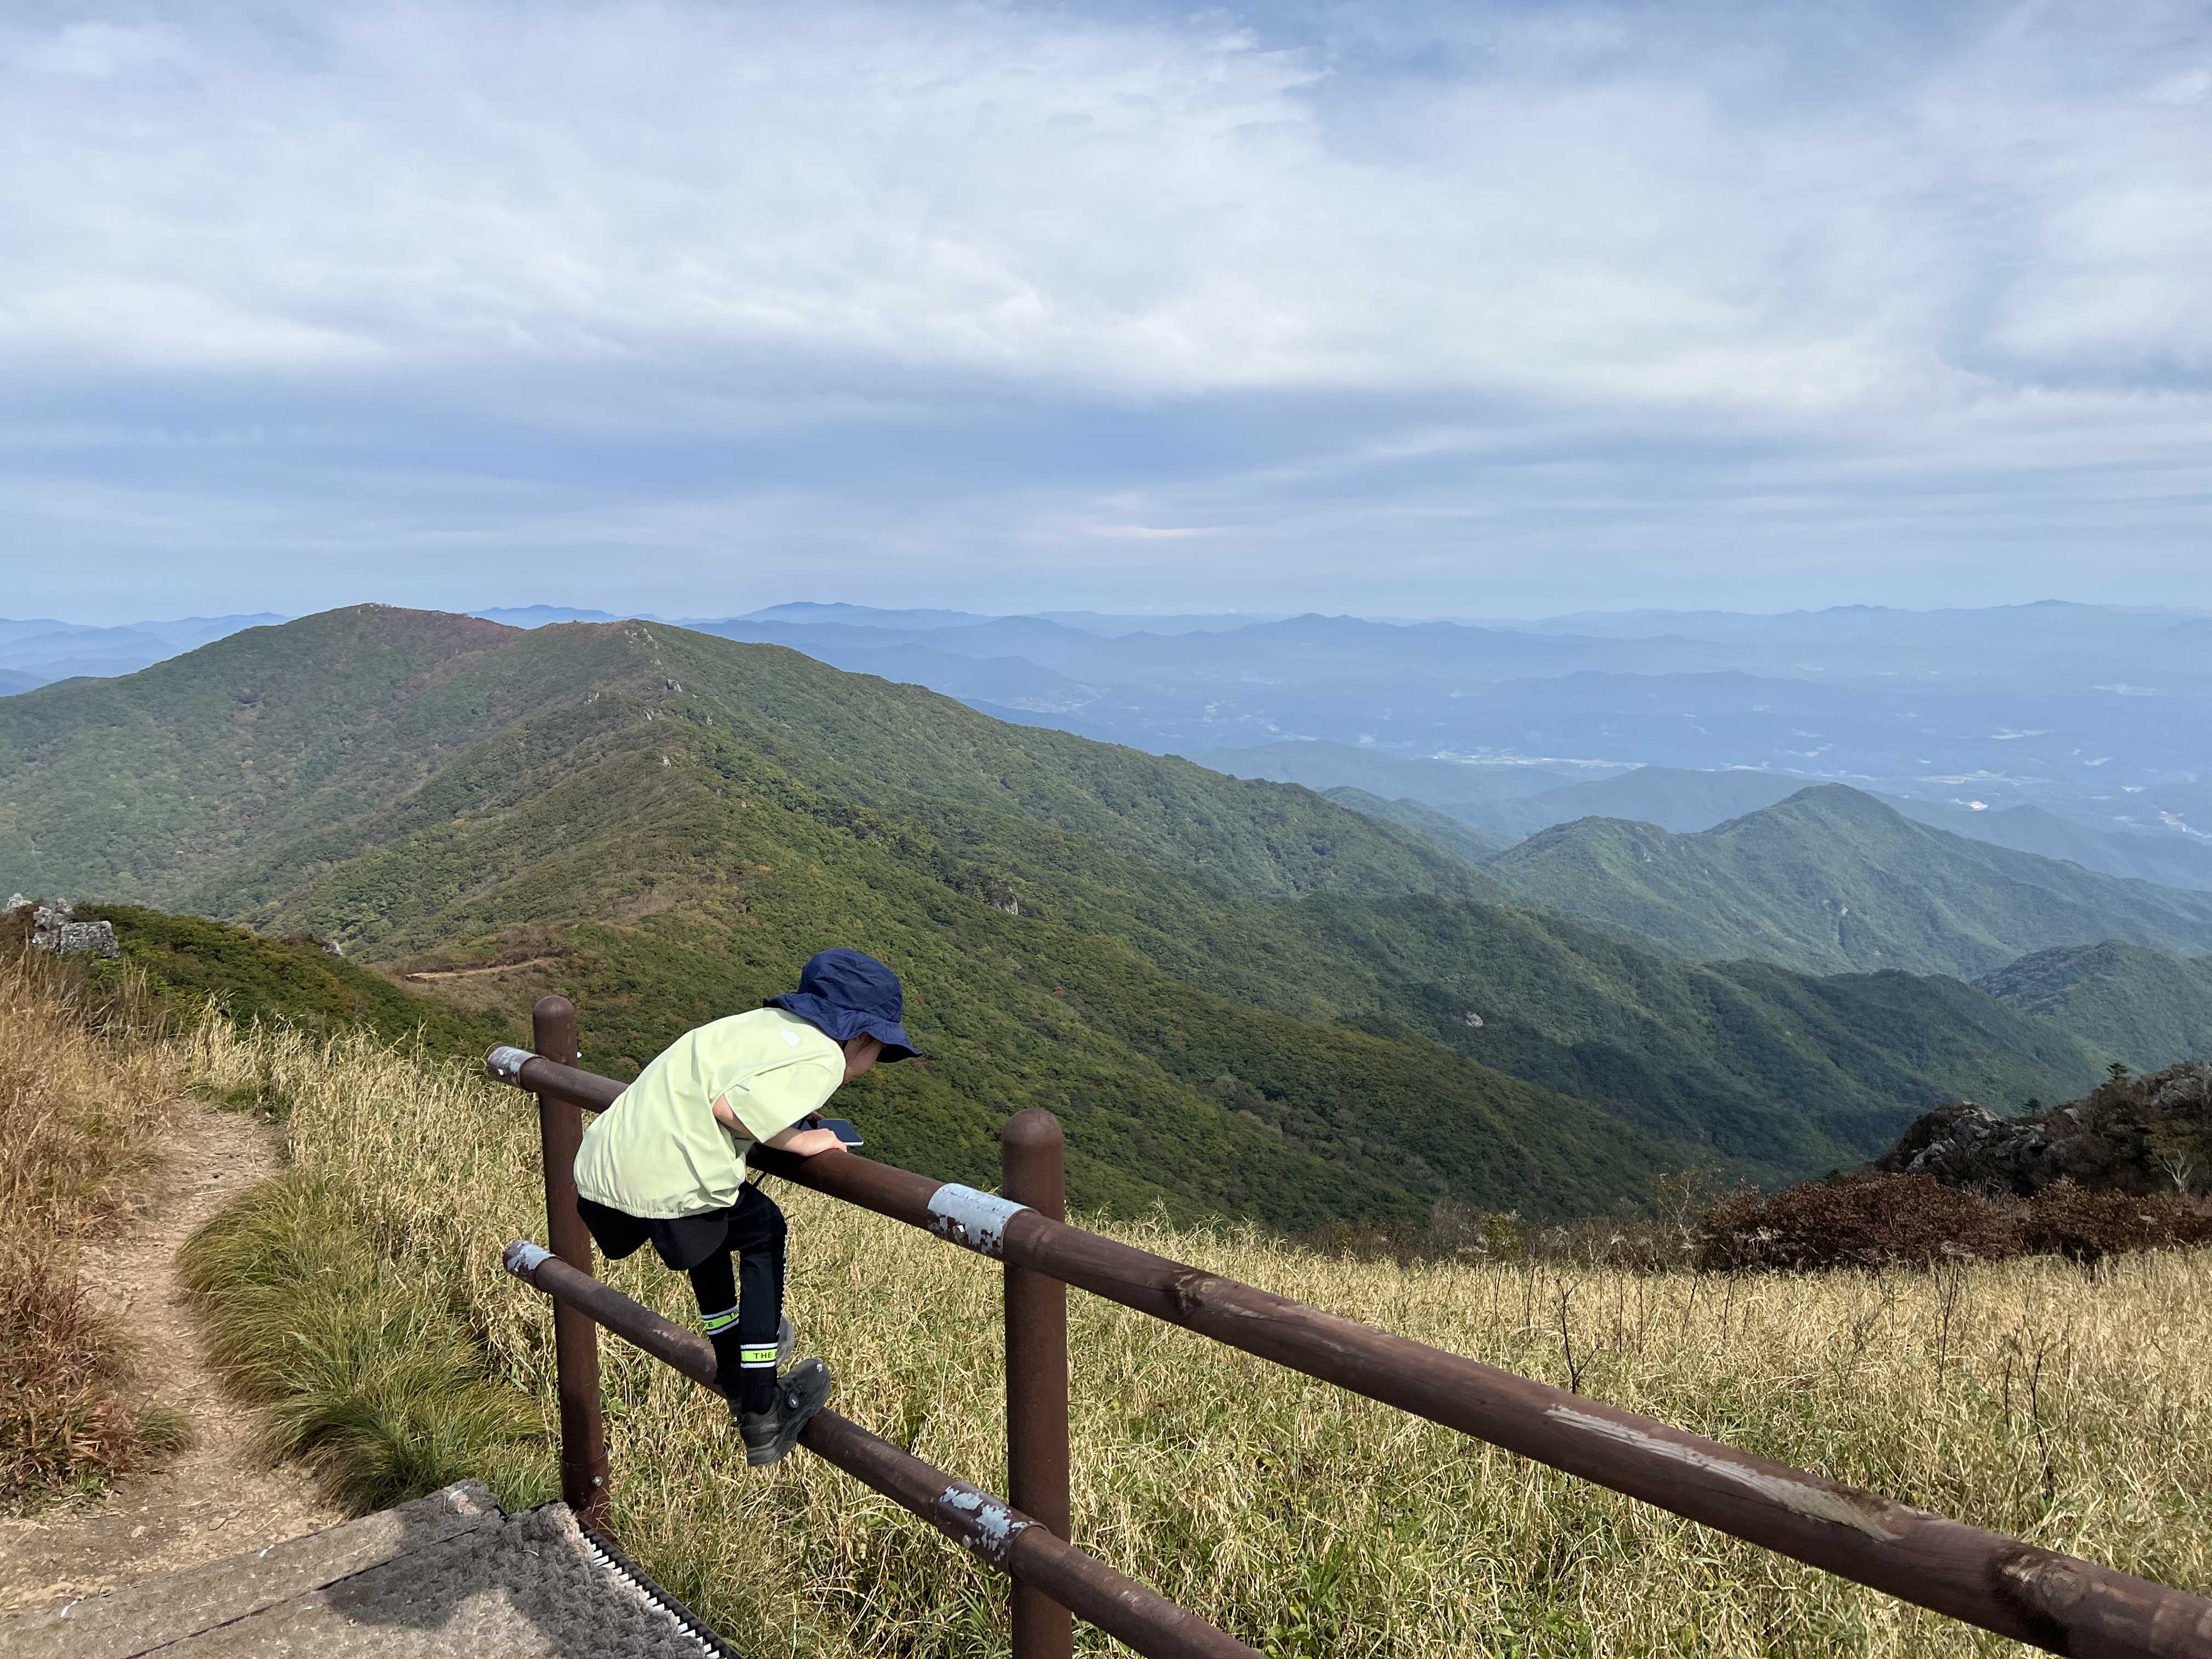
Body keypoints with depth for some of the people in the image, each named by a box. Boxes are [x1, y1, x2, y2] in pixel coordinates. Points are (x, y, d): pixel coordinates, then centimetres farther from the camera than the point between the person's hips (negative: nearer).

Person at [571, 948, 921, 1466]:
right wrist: (799, 1141, -2)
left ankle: (733, 1370, 48)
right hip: (665, 1180, -8)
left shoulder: (765, 1022, 20)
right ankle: (760, 1416, 16)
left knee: (715, 1224, 31)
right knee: (762, 1233, 14)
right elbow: (729, 1106, -18)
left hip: (597, 1170, 9)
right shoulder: (821, 1057, -6)